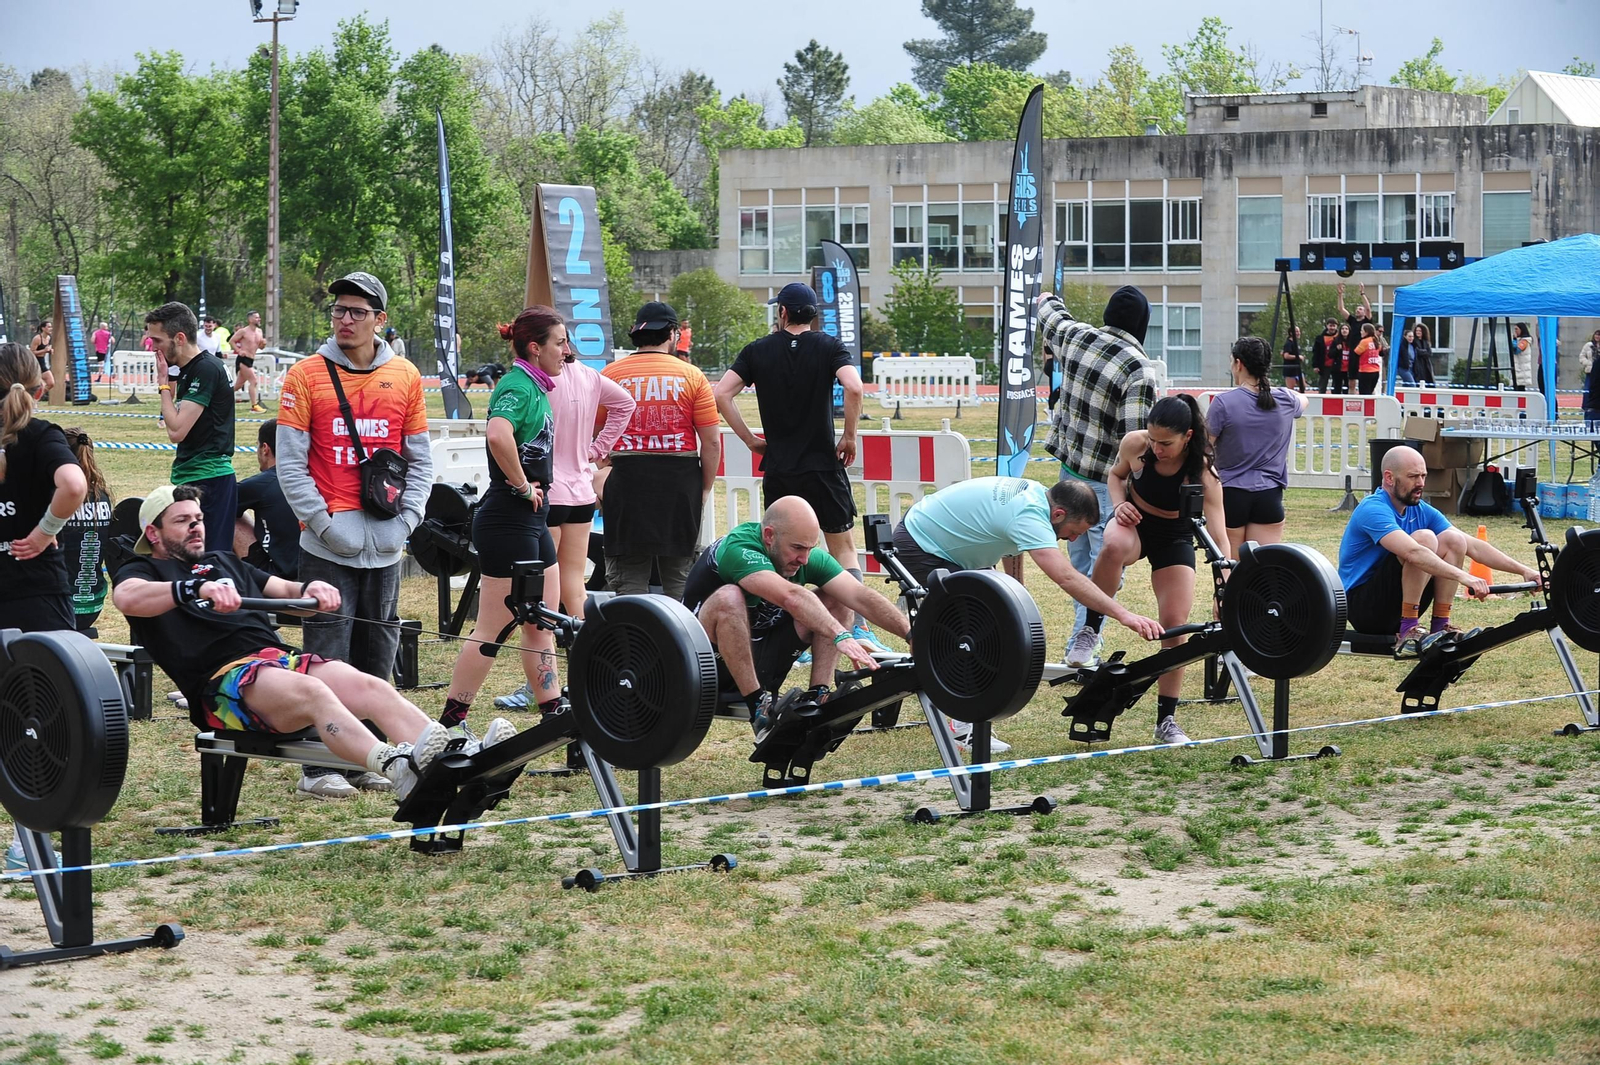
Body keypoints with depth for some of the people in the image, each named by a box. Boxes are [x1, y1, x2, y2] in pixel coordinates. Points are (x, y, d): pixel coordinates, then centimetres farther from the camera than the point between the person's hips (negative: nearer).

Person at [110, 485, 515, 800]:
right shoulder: (143, 570, 14)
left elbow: (285, 590, 28)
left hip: (280, 657, 6)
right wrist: (197, 589, -29)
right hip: (223, 680, -6)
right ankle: (397, 769, -62)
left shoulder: (223, 563, 35)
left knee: (371, 687, -22)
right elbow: (126, 597, -11)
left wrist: (311, 590, 2)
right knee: (311, 691, -37)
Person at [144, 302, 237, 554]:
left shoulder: (206, 369, -15)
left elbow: (176, 431, -20)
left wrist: (164, 384, -9)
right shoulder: (186, 370, 15)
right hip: (190, 478, 10)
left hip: (208, 480, -10)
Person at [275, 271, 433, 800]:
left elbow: (420, 461, 11)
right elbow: (290, 463, -4)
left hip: (385, 547, 4)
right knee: (327, 656, -4)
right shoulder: (306, 375, -2)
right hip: (327, 547, -4)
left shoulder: (405, 377, 7)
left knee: (378, 652, 10)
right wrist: (327, 523, -11)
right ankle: (320, 766, -1)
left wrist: (403, 522, -1)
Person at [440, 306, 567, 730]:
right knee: (492, 630, -5)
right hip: (509, 519, -10)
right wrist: (523, 486, -24)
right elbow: (498, 435, -37)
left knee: (541, 625, 15)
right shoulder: (518, 386, -17)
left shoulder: (535, 387, 12)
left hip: (531, 520, 10)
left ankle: (554, 715, 23)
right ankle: (449, 724, 1)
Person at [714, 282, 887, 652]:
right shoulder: (829, 347, -2)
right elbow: (853, 387, -19)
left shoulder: (758, 351, 4)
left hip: (777, 469, 2)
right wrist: (849, 437, -6)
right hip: (823, 465, -2)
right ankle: (858, 628, -4)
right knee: (843, 547, 6)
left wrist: (750, 439, 4)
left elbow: (722, 394, -4)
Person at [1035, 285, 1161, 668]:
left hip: (1070, 467, 7)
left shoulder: (1075, 335, -2)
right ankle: (1082, 643, -5)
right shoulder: (1140, 368, -20)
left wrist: (1049, 300, 46)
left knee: (1079, 558, 17)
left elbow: (1051, 316, 23)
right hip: (1108, 479, -7)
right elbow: (1134, 435, -23)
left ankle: (1086, 635, 25)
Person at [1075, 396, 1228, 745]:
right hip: (1134, 524, 0)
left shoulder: (1202, 474, -29)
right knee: (1114, 547, -39)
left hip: (1175, 539, 0)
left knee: (1175, 623, -7)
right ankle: (1091, 629, -18)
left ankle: (1166, 720, 8)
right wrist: (1119, 504, -18)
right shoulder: (1135, 444, -22)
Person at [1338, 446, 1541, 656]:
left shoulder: (1421, 511, 6)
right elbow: (1412, 552, -37)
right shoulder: (1373, 510, -20)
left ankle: (1440, 627, -5)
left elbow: (1472, 546, 2)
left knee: (1453, 540, -5)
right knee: (1424, 538, -25)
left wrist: (1523, 570, -8)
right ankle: (1408, 633, -23)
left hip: (1396, 607, 8)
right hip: (1363, 605, -8)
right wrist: (1462, 576, -46)